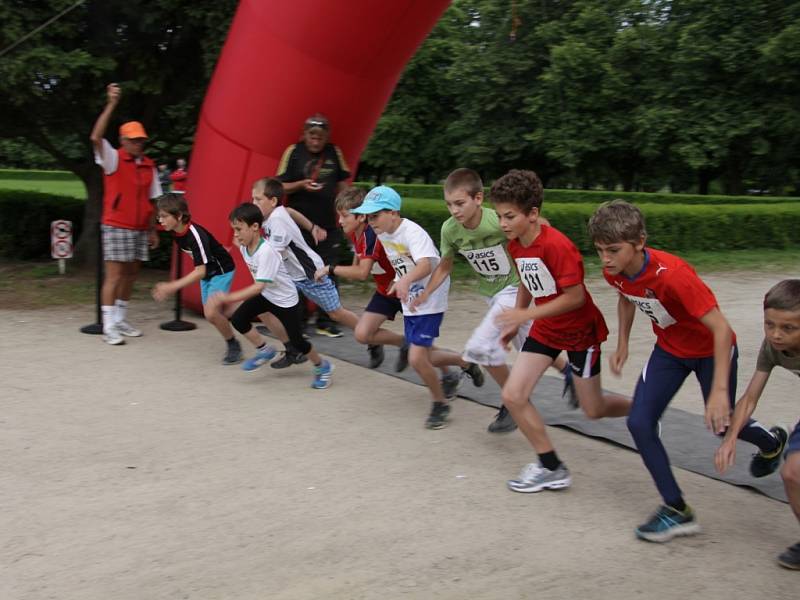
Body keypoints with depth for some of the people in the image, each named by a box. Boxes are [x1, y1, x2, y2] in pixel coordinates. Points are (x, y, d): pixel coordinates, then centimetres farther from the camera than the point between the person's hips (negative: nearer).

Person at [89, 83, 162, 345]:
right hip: (116, 227, -5)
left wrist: (153, 230, 10)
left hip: (140, 230, 5)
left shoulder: (148, 166, 10)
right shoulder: (113, 159, -4)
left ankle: (120, 321, 22)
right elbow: (96, 137, -21)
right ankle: (108, 327, -3)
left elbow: (152, 200, 12)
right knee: (114, 276, -6)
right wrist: (111, 105, -27)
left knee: (130, 276, 10)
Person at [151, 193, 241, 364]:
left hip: (221, 271, -8)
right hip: (207, 272, 9)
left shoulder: (196, 235, -33)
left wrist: (172, 287, -38)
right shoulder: (176, 232, -9)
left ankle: (234, 346, 3)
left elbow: (200, 271, -34)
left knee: (211, 313, -18)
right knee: (209, 314, 9)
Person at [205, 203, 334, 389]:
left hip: (286, 299, -7)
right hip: (265, 295, 7)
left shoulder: (266, 251, -33)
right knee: (238, 319, -12)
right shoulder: (244, 247, -8)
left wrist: (228, 298, -42)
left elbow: (259, 287, -38)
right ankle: (265, 351, 10)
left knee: (296, 341, -1)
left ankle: (322, 367, 25)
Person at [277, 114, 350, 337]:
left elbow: (342, 183, 14)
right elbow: (281, 186, -3)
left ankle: (325, 321, 16)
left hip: (328, 225, 3)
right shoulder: (293, 152, -4)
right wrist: (301, 185, -20)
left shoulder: (335, 152, 4)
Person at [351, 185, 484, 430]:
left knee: (417, 358, -13)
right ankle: (464, 363, 41)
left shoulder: (413, 232, -26)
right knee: (422, 356, 14)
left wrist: (406, 280, -61)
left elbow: (426, 265, -44)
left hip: (430, 301, -8)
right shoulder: (382, 234, -1)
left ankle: (440, 403, 11)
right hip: (409, 301, 8)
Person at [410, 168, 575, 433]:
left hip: (514, 289, -6)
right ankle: (568, 372, 48)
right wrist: (427, 292, -10)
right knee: (528, 344, 20)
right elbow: (445, 265, 2)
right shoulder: (450, 229, -15)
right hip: (490, 292, 6)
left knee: (480, 345, -19)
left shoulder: (499, 222, -31)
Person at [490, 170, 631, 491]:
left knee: (593, 410, 6)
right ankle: (552, 467, 7)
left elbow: (575, 297, -27)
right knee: (513, 395, -7)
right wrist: (514, 322, 9)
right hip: (545, 329, 7)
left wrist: (526, 314, -28)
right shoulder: (515, 245, -4)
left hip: (581, 331, -7)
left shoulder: (556, 245, -28)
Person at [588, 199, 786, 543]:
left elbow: (721, 328, -36)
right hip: (670, 349, 5)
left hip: (711, 349, -5)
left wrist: (720, 390, -39)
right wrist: (622, 344, 4)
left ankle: (772, 443, 51)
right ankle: (676, 511, 0)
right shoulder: (614, 272, -18)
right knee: (639, 422, -11)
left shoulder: (672, 275, -39)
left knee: (721, 424, 14)